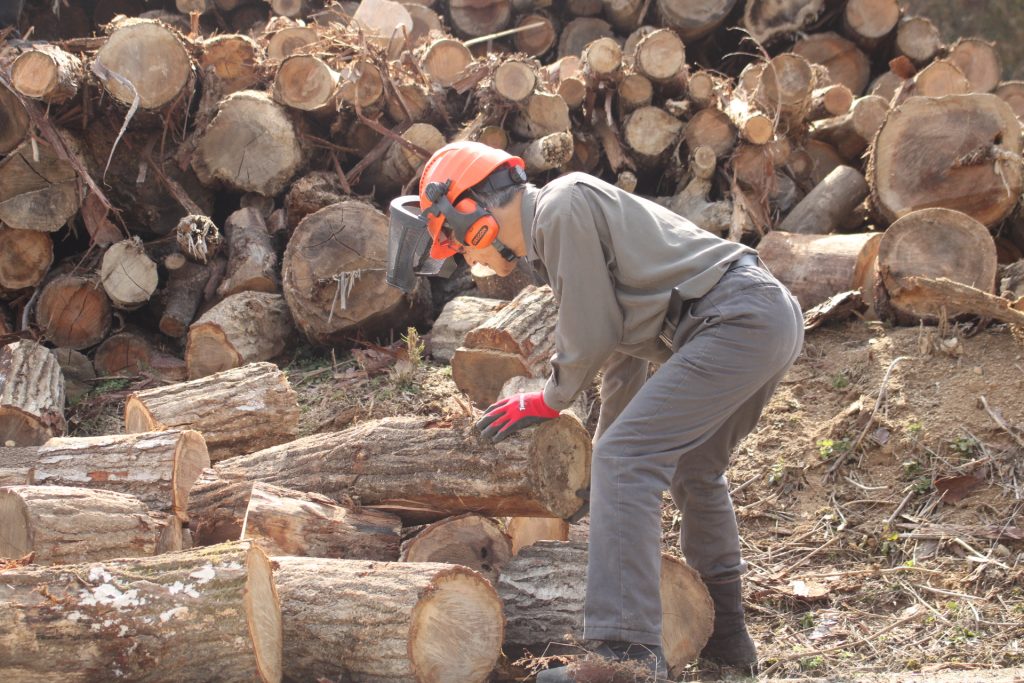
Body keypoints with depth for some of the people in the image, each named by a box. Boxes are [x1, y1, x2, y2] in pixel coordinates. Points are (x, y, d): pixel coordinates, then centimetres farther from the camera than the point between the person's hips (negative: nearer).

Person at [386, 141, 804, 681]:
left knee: (625, 463, -15)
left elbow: (591, 334, -8)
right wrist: (609, 440, 38)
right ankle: (724, 635, 34)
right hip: (775, 318, 11)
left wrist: (549, 402, 10)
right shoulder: (554, 231, 23)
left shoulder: (562, 204, -7)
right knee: (692, 469, 26)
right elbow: (623, 343, 30)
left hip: (735, 320, -11)